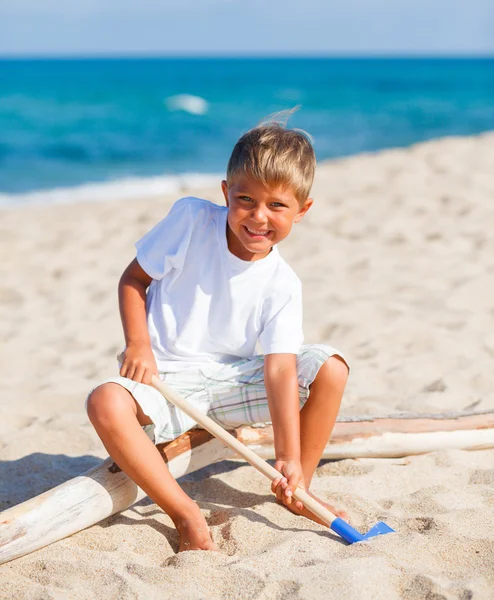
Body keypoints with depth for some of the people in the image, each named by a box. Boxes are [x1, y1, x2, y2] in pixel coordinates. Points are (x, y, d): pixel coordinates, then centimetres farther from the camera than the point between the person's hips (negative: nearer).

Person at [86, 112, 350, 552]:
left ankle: (296, 490, -1)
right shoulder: (191, 220, -12)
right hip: (167, 376, -2)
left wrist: (290, 458, -24)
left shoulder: (282, 285, -10)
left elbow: (279, 369, -16)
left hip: (234, 377, 2)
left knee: (331, 368, -14)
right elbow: (133, 279, -2)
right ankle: (185, 513, -27)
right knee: (105, 403, -35)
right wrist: (138, 344, -17)